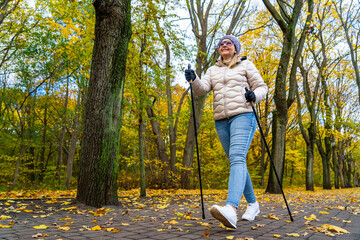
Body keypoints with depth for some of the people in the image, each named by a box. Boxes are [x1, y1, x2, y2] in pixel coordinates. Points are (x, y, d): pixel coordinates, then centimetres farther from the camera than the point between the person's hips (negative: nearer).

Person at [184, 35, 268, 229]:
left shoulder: (246, 65, 12)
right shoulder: (213, 70, 20)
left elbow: (262, 87, 10)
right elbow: (202, 89, 4)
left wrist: (254, 95, -13)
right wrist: (193, 80, -18)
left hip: (242, 116, -5)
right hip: (221, 121, 5)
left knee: (237, 159, -24)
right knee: (236, 162, 10)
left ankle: (231, 210, -40)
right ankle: (252, 203, 26)